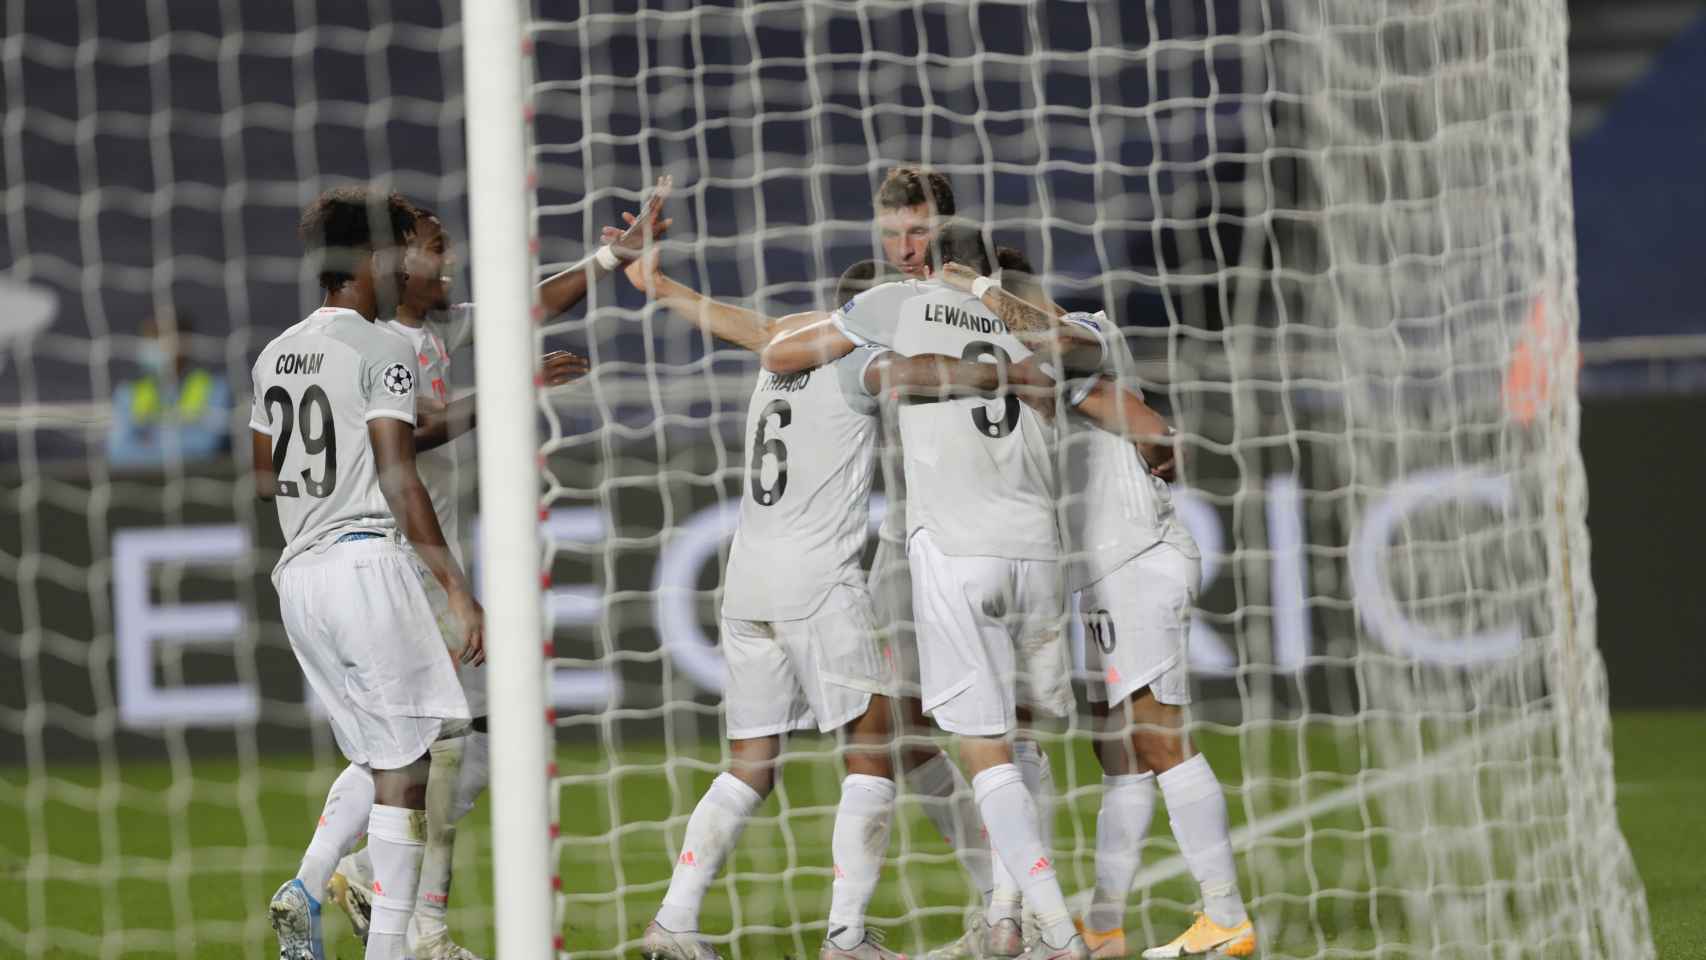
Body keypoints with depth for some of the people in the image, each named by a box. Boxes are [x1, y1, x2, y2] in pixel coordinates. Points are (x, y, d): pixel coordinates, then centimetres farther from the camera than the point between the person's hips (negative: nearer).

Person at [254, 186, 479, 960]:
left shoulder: (276, 354, 14)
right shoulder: (381, 351, -9)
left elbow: (264, 477, 21)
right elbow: (398, 481, -15)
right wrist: (457, 589, -15)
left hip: (298, 572, 8)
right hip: (366, 561, -8)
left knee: (383, 763, 14)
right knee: (401, 766, -2)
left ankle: (307, 889, -5)